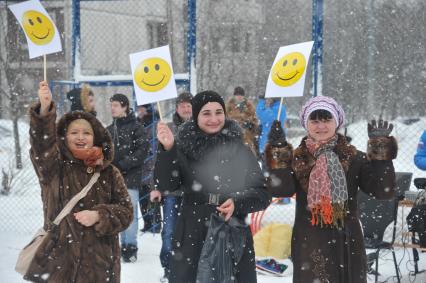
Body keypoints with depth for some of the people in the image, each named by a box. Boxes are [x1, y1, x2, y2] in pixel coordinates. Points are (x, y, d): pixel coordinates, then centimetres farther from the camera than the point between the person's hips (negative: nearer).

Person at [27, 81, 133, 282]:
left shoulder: (109, 173, 6)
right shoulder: (53, 167, 1)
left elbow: (125, 211, 5)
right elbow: (41, 143, -19)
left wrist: (98, 216, -14)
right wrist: (45, 109, -35)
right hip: (59, 260, -1)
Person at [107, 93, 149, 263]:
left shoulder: (135, 127, -3)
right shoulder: (109, 130, 15)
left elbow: (142, 150, -10)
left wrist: (123, 164, -14)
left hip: (131, 177, -5)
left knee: (130, 211, -7)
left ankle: (131, 246, 1)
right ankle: (123, 244, 17)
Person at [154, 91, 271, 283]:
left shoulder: (239, 150, 3)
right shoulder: (183, 148, 0)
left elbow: (262, 194, 3)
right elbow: (164, 185, -11)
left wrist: (237, 203, -16)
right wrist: (167, 149, -25)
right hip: (191, 239, -1)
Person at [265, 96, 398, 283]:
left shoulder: (353, 158, 3)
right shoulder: (297, 159, 3)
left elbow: (384, 191, -6)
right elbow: (280, 189, -12)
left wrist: (381, 150, -12)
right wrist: (279, 153, -19)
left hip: (347, 244, 1)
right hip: (309, 246, 0)